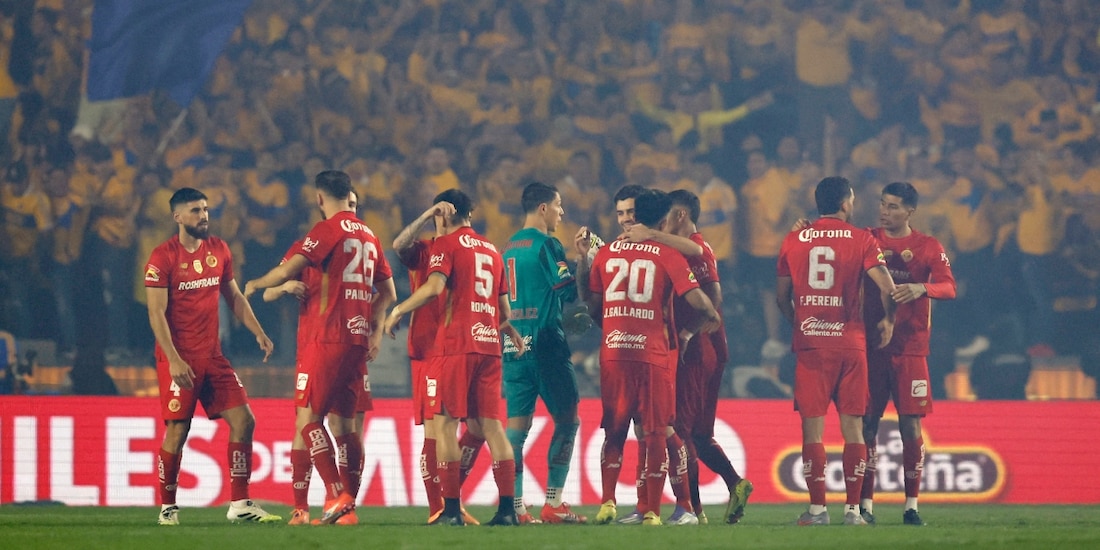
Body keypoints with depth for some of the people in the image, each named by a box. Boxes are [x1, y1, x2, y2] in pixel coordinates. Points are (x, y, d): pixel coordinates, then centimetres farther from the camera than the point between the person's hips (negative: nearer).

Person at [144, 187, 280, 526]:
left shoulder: (219, 250, 9)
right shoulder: (163, 258, -9)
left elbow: (234, 297, 20)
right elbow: (156, 313, -12)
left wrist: (258, 332, 8)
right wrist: (174, 360, -21)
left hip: (213, 356, 6)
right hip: (179, 360, -6)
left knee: (243, 421, -1)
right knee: (177, 432, -5)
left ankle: (239, 504, 5)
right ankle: (168, 508, 9)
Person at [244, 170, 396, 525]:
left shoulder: (328, 230, -7)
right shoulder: (369, 237, 16)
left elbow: (287, 272, -12)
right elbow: (388, 293, 22)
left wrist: (255, 284, 6)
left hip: (328, 339, -7)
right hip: (358, 341, 7)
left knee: (308, 418, -6)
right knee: (344, 423, 10)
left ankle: (336, 495, -18)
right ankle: (350, 504, 8)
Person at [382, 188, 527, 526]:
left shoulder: (446, 245, -1)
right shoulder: (492, 251, 19)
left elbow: (434, 287, -16)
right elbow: (504, 308, 22)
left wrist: (398, 311, -6)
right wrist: (511, 332, 41)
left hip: (454, 344, -6)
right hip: (489, 345, 6)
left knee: (445, 422, -5)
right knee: (491, 425, 5)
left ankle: (451, 509, -11)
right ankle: (507, 508, 0)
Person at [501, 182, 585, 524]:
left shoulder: (508, 248, 15)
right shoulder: (546, 244, -8)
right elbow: (568, 291, -14)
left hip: (513, 343, 7)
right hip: (545, 342, -7)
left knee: (517, 424, 4)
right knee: (567, 419, 2)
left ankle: (516, 506, -2)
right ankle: (553, 505, -3)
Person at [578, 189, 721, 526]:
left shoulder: (606, 253, 8)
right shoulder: (668, 256, -2)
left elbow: (592, 305, 14)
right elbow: (699, 302, -8)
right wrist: (691, 330, 11)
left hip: (613, 353, 3)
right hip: (653, 354, -3)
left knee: (614, 431, 14)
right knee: (655, 433, 4)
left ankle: (608, 501, 1)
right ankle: (651, 511, 1)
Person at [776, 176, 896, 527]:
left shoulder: (793, 242, 5)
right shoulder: (862, 240, -1)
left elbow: (781, 297, 10)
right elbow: (886, 286, -9)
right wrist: (888, 320, 8)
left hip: (809, 343, 1)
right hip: (850, 343, -1)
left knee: (812, 428, 2)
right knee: (852, 428, 3)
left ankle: (817, 509, 0)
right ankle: (853, 509, 1)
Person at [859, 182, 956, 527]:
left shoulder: (929, 247, 3)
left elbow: (949, 287, -7)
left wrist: (922, 288, -28)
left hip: (910, 349, -1)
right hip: (870, 346, 1)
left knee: (911, 427, -2)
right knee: (867, 424, -2)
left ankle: (911, 505, 4)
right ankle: (865, 504, 2)